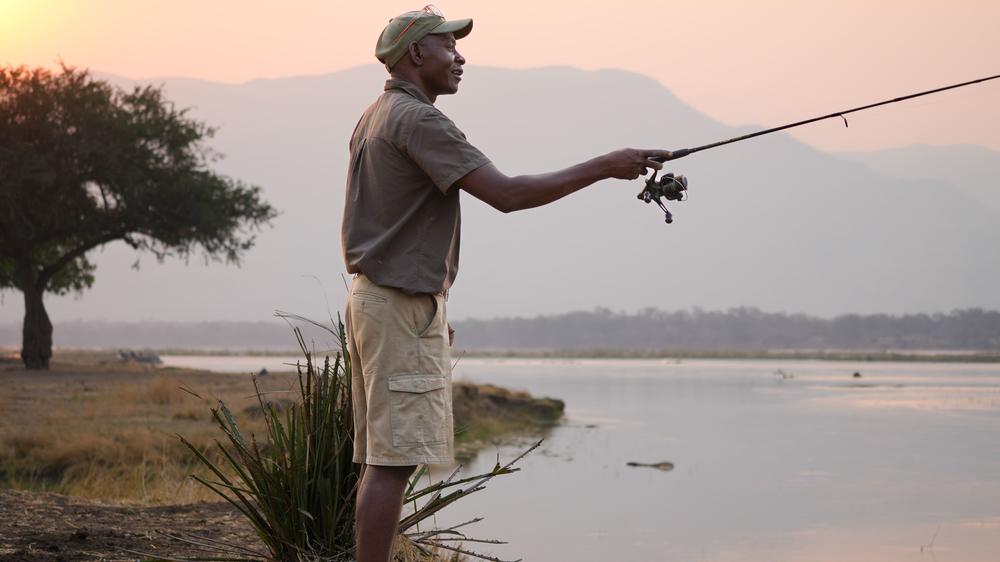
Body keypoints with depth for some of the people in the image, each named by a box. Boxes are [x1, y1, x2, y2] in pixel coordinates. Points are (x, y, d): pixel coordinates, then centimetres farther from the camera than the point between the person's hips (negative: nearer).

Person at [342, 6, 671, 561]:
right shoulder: (417, 119, -15)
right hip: (403, 306, -10)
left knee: (382, 460, 10)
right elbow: (505, 193, -24)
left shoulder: (375, 117, 17)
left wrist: (433, 308, 24)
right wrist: (604, 167, -19)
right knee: (394, 458, -9)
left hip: (374, 297, 10)